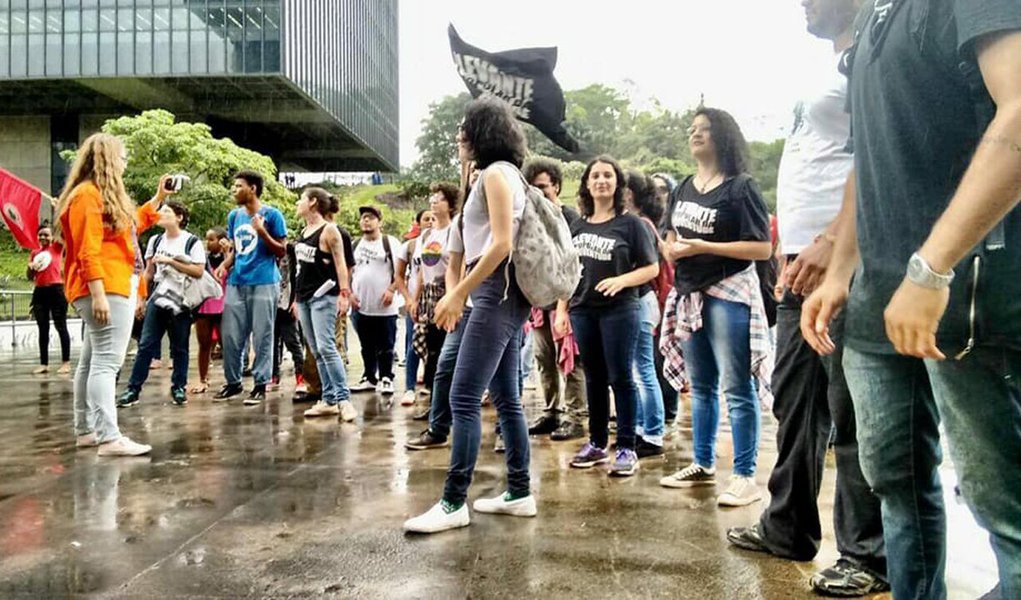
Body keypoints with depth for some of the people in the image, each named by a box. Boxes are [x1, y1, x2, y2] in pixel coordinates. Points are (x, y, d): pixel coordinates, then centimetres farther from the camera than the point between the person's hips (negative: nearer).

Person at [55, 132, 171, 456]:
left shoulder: (105, 195, 20)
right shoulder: (87, 194, -11)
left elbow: (130, 226, 35)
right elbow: (88, 252, -19)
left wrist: (159, 198, 35)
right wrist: (98, 294, -26)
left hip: (115, 289, 11)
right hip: (104, 290, -11)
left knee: (92, 360, 13)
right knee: (106, 361, -14)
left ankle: (86, 430, 21)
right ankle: (109, 438, -17)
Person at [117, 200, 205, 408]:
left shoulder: (192, 242, -5)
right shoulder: (156, 241, 11)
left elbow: (199, 271, -15)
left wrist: (170, 261, -17)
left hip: (181, 304, -4)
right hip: (157, 300, 4)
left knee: (179, 349, 5)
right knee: (145, 345, 1)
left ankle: (179, 388, 16)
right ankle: (133, 389, 4)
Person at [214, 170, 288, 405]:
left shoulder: (272, 214, -3)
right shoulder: (234, 216, 14)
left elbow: (281, 251, -3)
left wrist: (262, 232, -17)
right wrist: (225, 265, 3)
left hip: (264, 283, -6)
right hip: (236, 283, 6)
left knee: (262, 337, -1)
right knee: (231, 336, 7)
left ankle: (260, 384, 7)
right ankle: (233, 382, 20)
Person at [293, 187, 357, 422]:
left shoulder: (329, 230, -7)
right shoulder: (304, 231, 15)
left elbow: (340, 264, -10)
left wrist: (344, 293, -18)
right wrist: (297, 297, 19)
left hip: (323, 296, -8)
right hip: (304, 297, 8)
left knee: (326, 347, -16)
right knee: (317, 352, 7)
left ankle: (344, 399, -13)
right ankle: (329, 400, 11)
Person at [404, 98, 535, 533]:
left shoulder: (497, 172, -6)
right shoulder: (498, 175, 22)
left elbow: (502, 243, -17)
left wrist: (459, 293, -16)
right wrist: (461, 293, 15)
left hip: (498, 294, -10)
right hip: (501, 296, 10)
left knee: (463, 399, -10)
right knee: (506, 399, 10)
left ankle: (453, 502, -6)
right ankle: (519, 493, 17)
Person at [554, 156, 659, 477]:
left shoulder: (630, 223, -1)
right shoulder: (578, 226, 11)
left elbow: (652, 268, -4)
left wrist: (622, 280, -20)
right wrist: (561, 310, 10)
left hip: (619, 310, -4)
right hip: (583, 310, 5)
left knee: (620, 377, -2)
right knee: (594, 378, 11)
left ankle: (626, 448, 7)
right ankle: (597, 443, 22)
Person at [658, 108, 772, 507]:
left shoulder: (740, 188, -8)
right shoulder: (684, 189, 14)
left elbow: (763, 249, -14)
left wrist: (703, 247, -18)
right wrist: (671, 249, 0)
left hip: (728, 294, -7)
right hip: (689, 294, 8)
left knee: (736, 388, -4)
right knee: (700, 385, 14)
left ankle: (745, 476, 4)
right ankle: (703, 465, 25)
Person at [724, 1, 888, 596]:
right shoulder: (835, 70, 25)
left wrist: (833, 239, -25)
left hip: (838, 261, -10)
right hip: (804, 263, 10)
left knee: (849, 410, -4)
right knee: (795, 402, 13)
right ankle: (788, 528, 25)